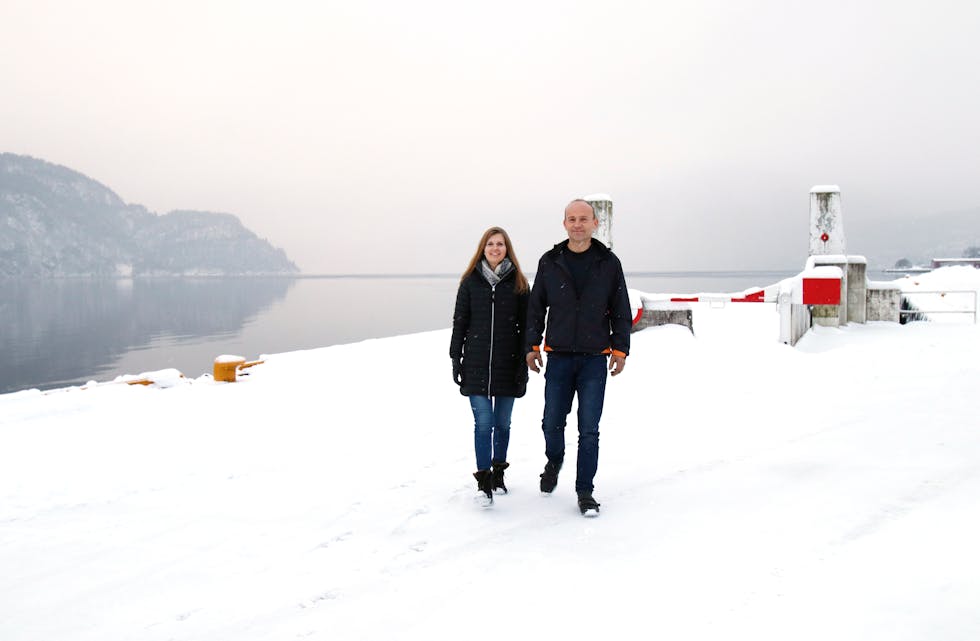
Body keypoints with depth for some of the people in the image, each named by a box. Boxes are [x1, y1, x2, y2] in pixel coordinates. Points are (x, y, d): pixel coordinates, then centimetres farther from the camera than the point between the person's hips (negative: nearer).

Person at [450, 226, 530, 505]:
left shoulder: (518, 283, 4)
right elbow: (460, 322, 6)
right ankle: (484, 481, -3)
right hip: (477, 364, -1)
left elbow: (525, 325, 3)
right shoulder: (471, 281, 4)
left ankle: (498, 472, 26)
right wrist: (455, 359, 1)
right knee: (483, 422, -6)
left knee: (503, 422, 10)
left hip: (507, 364, 1)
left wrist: (524, 364, -2)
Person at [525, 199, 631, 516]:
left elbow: (621, 311, 6)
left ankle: (585, 492, 10)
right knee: (552, 423, 6)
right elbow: (536, 307, 10)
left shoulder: (608, 263, 2)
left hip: (594, 359, -1)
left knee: (589, 429, -1)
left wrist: (620, 349, 1)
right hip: (558, 358, 1)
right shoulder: (550, 262, 5)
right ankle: (554, 462, 37)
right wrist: (531, 345, 4)